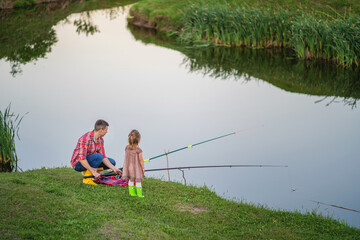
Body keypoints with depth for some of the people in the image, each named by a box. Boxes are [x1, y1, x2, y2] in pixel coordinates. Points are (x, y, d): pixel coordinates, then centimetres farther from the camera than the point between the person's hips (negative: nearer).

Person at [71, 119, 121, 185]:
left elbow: (103, 157, -1)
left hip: (89, 161, 9)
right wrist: (93, 172, -32)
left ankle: (87, 171, 5)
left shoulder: (100, 140, -1)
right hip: (78, 163, -9)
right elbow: (81, 159, -32)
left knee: (112, 162, 1)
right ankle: (87, 178, -19)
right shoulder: (85, 139, -28)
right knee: (98, 156, -32)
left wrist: (114, 168, -13)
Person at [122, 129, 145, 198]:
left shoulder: (127, 148, -4)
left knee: (131, 180, 16)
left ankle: (132, 192, 21)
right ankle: (139, 194, 11)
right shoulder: (138, 150, -20)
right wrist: (143, 168, -2)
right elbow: (141, 160, -14)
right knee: (138, 181, 5)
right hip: (136, 167, -5)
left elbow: (127, 158, 5)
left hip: (129, 167, 5)